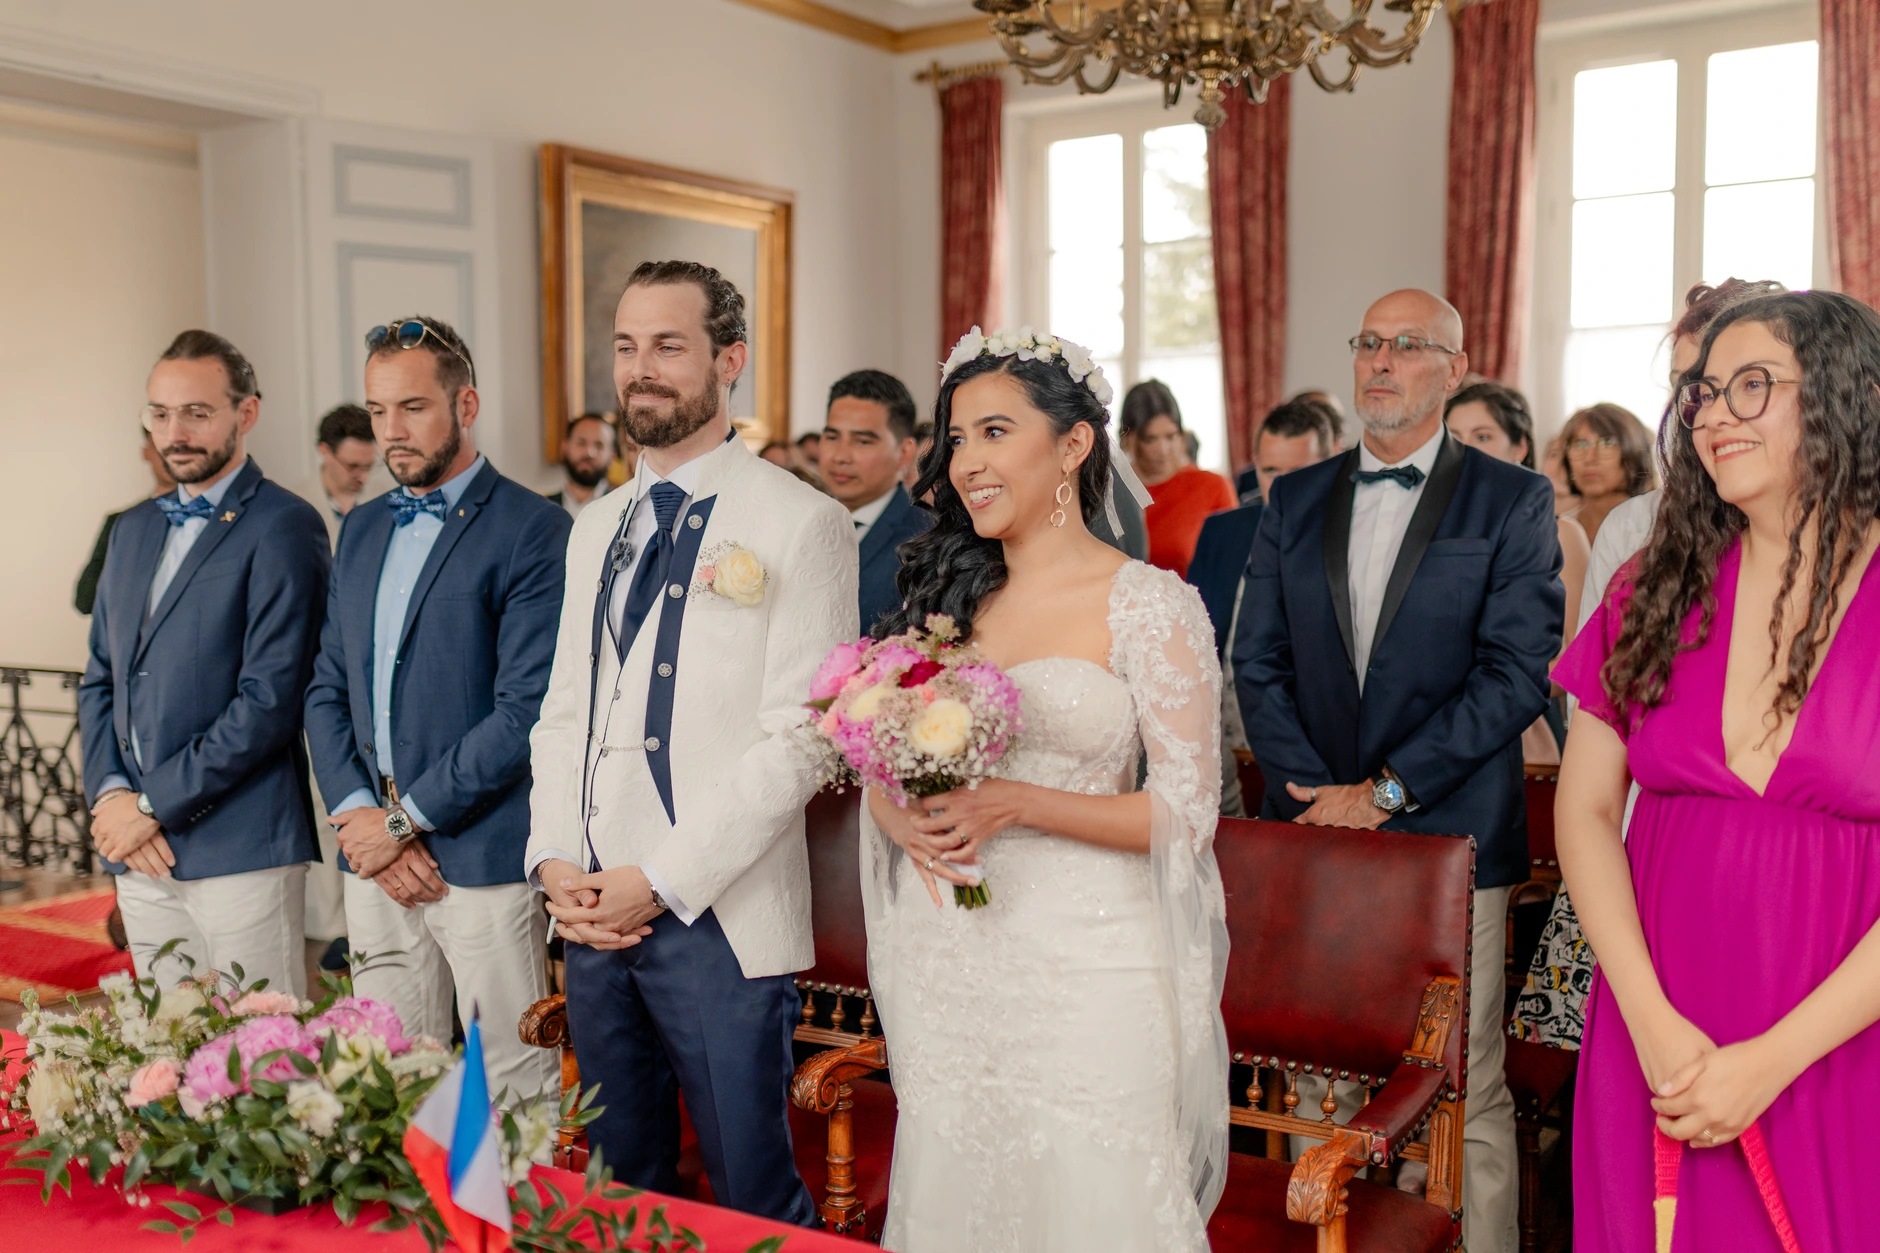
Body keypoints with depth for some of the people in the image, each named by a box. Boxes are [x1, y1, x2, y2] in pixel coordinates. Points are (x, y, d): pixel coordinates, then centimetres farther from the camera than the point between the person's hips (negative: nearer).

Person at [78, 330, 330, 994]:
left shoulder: (284, 528, -8)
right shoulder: (133, 530, 17)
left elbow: (269, 700, -15)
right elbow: (99, 679, 18)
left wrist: (153, 805, -12)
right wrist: (110, 792, 1)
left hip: (241, 851, -7)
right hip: (142, 860, 7)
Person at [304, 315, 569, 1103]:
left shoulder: (532, 530, -8)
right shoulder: (361, 533, 15)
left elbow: (526, 711, -15)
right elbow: (327, 692, 15)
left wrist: (404, 818, -12)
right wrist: (357, 814, -1)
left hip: (484, 857, -6)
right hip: (376, 859, 7)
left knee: (516, 1089, 0)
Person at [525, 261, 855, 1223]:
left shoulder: (801, 523, -8)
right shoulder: (595, 531, 15)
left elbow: (800, 737, -14)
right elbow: (562, 711, 16)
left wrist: (663, 881, -16)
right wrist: (554, 861, 1)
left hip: (720, 919, -6)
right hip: (592, 914, 6)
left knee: (753, 1199, 4)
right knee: (619, 1188, 17)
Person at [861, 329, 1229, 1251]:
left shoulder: (1151, 604, -7)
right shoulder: (945, 595, 8)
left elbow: (1187, 809, -10)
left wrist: (1017, 805, -20)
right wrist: (903, 817, -10)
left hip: (1085, 964, -4)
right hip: (946, 964, 5)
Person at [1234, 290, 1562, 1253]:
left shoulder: (1512, 502, 1)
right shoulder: (1295, 500, 12)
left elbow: (1518, 672, -8)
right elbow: (1258, 663, 9)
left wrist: (1386, 791, -13)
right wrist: (1314, 792, -5)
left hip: (1449, 839, -3)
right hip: (1313, 835, 3)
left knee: (1466, 1092, 0)